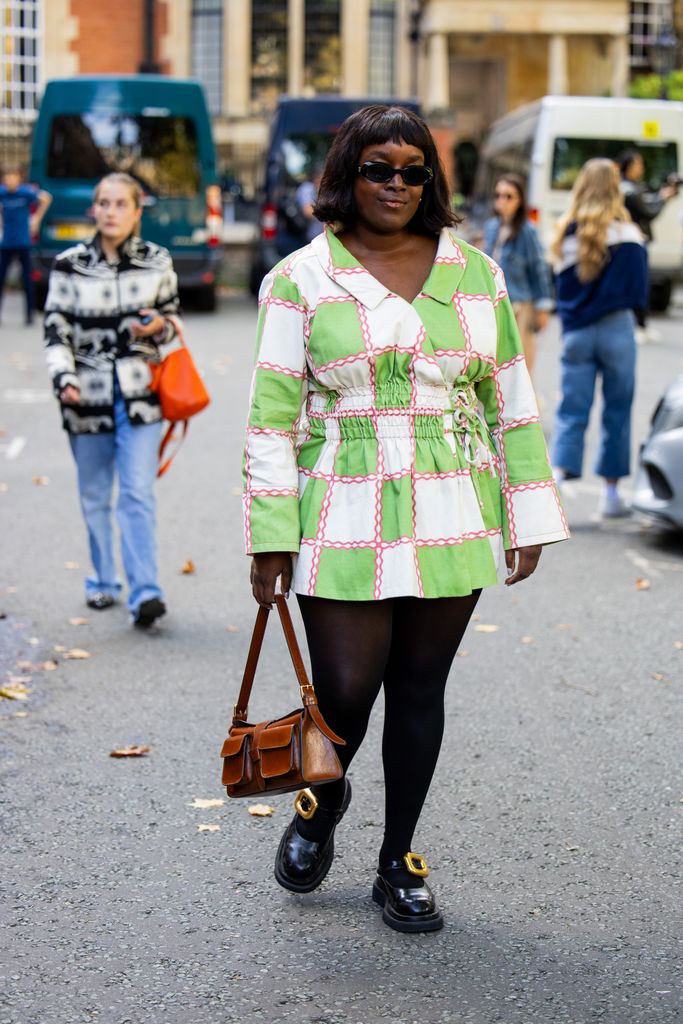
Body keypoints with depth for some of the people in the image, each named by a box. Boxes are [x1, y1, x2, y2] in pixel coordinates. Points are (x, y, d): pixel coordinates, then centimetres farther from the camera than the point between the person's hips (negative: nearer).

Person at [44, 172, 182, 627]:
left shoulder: (158, 262, 3)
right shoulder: (69, 265, -1)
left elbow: (173, 320, 14)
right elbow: (56, 330, 1)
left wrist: (160, 326, -9)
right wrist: (64, 377, -14)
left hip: (140, 394, -1)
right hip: (88, 397, 1)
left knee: (139, 494, -9)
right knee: (94, 495, 12)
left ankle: (145, 591, -10)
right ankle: (103, 582, 27)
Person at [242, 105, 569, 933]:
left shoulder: (473, 271, 8)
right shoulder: (301, 280, -1)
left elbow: (510, 401, 10)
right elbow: (272, 414, -1)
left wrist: (528, 517, 6)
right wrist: (269, 536, -5)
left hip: (452, 521, 3)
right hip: (345, 522, -2)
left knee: (421, 688, 8)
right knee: (345, 691, -3)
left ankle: (399, 865, 24)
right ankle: (321, 803, 32)